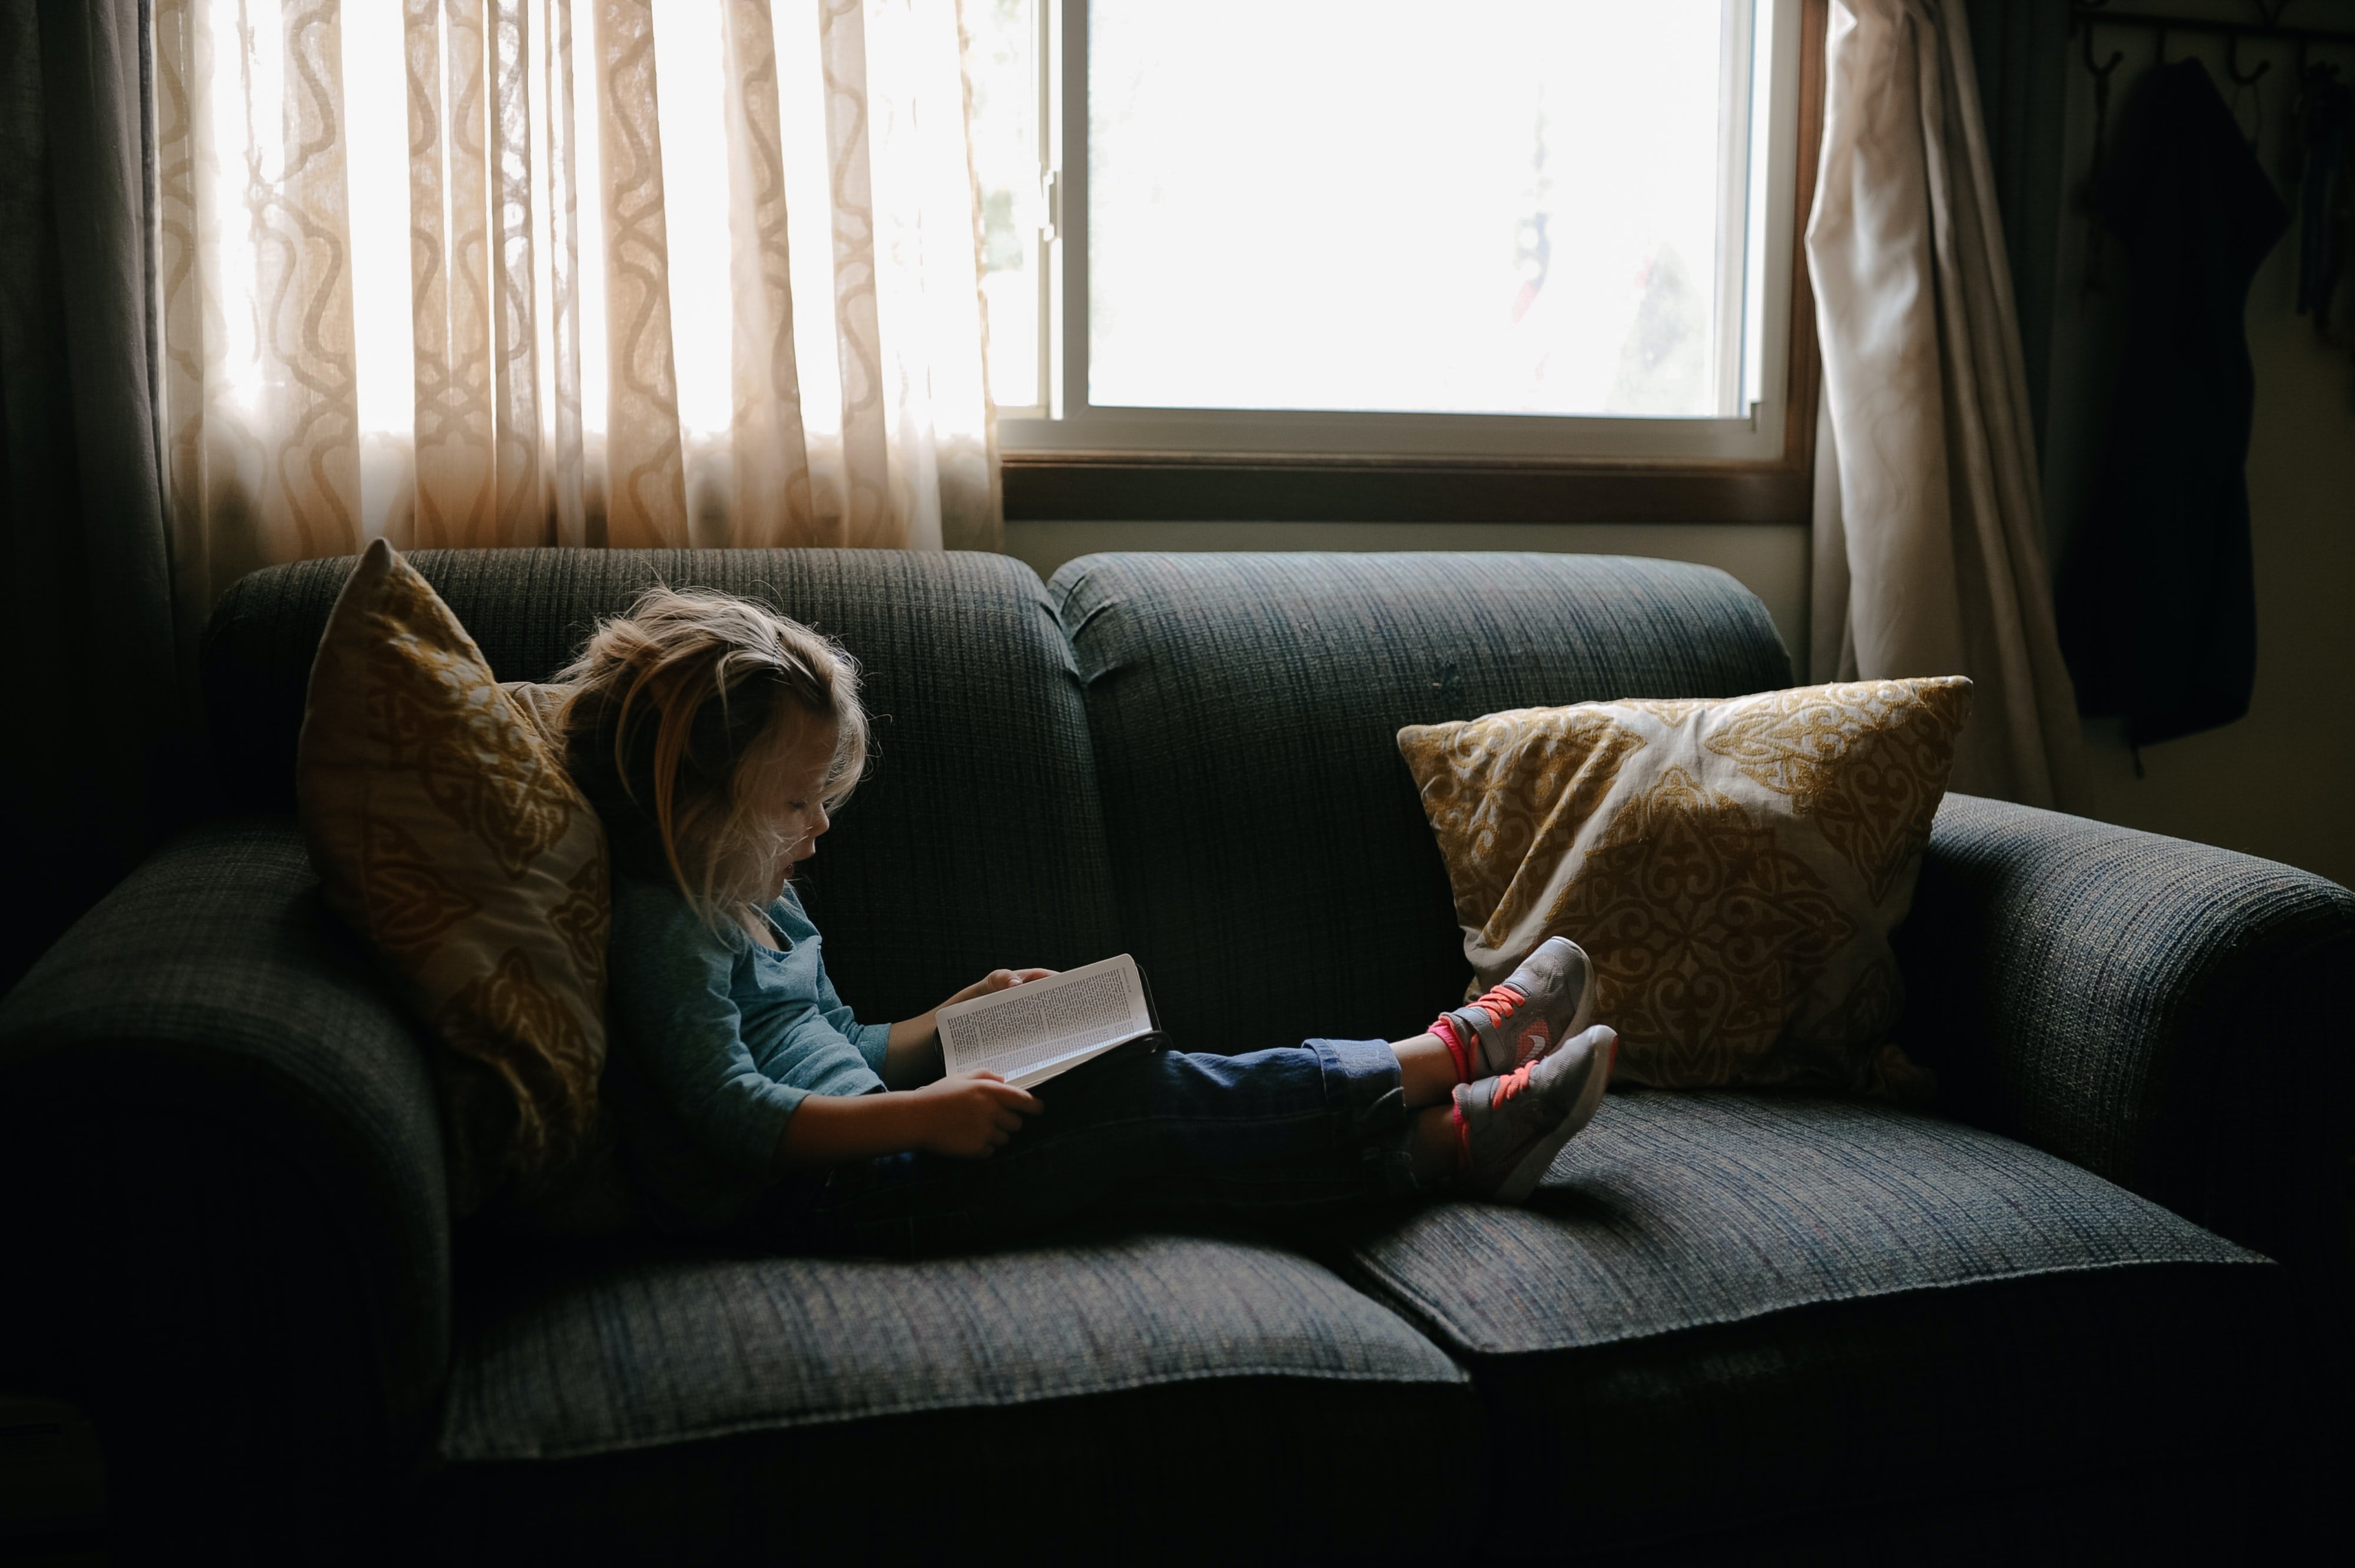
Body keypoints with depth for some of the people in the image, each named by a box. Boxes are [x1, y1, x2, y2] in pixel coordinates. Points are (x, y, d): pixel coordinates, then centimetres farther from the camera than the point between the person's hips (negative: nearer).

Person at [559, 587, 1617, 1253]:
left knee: (1138, 1096, -7)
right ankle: (1448, 1056, -9)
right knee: (1131, 1105, -16)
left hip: (856, 1160, 9)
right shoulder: (664, 926, -11)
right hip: (807, 1197, -9)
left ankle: (1456, 1137, -11)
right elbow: (736, 1114, -22)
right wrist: (924, 1115, -27)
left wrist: (959, 1019, 11)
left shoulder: (755, 901, 19)